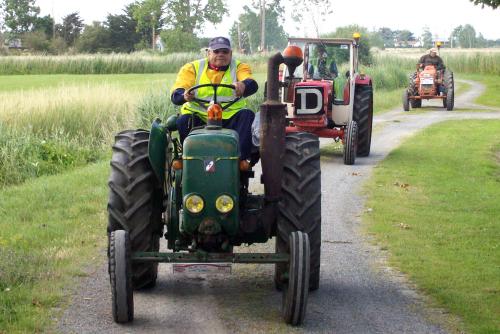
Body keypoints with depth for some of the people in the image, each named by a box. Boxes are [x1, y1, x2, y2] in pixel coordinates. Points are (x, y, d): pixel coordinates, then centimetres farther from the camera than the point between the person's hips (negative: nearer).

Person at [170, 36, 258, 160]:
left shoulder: (239, 67, 11)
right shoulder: (192, 68, 9)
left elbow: (252, 85, -12)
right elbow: (176, 95, -5)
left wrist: (243, 86, -39)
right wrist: (185, 95, -31)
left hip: (230, 118, 1)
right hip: (198, 116, -1)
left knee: (247, 116, -26)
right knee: (183, 122, -29)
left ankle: (241, 158, -33)